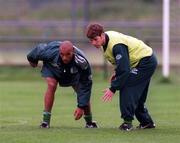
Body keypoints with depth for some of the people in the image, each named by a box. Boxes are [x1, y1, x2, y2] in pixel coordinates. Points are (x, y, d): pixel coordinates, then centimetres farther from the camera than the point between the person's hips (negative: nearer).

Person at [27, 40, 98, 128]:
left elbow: (85, 85, -32)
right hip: (51, 68, -1)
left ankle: (89, 123, 18)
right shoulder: (50, 52, -43)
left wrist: (81, 106, -34)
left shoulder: (81, 62, -41)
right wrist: (32, 59, 5)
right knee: (51, 85, -30)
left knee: (83, 92, -8)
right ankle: (46, 121, -23)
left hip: (72, 74, 1)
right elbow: (39, 49, -18)